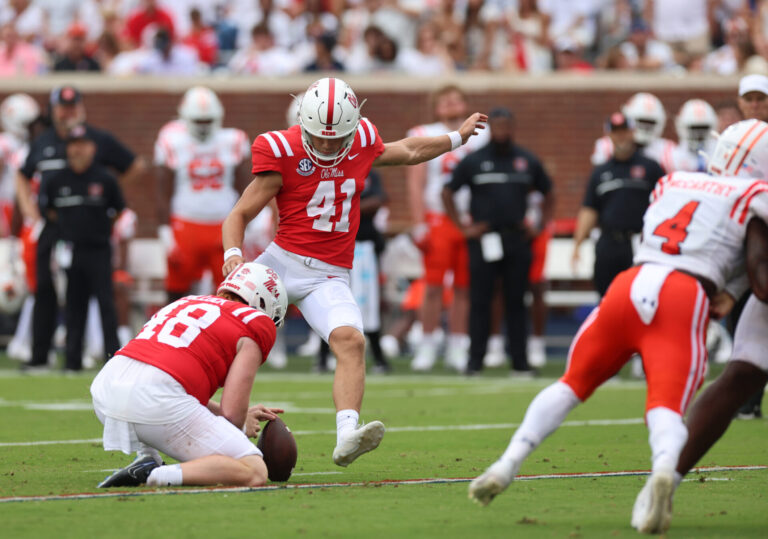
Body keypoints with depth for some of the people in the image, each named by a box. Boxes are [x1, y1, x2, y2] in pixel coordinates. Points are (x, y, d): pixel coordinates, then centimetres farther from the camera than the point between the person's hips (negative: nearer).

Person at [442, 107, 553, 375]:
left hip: (517, 239, 2)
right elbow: (447, 193, 7)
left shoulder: (527, 161, 10)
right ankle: (475, 360, 2)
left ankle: (520, 360, 7)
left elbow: (548, 195, 21)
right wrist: (463, 227, 1)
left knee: (516, 301, 4)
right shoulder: (473, 161, 3)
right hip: (484, 240, -2)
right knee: (480, 301, -2)